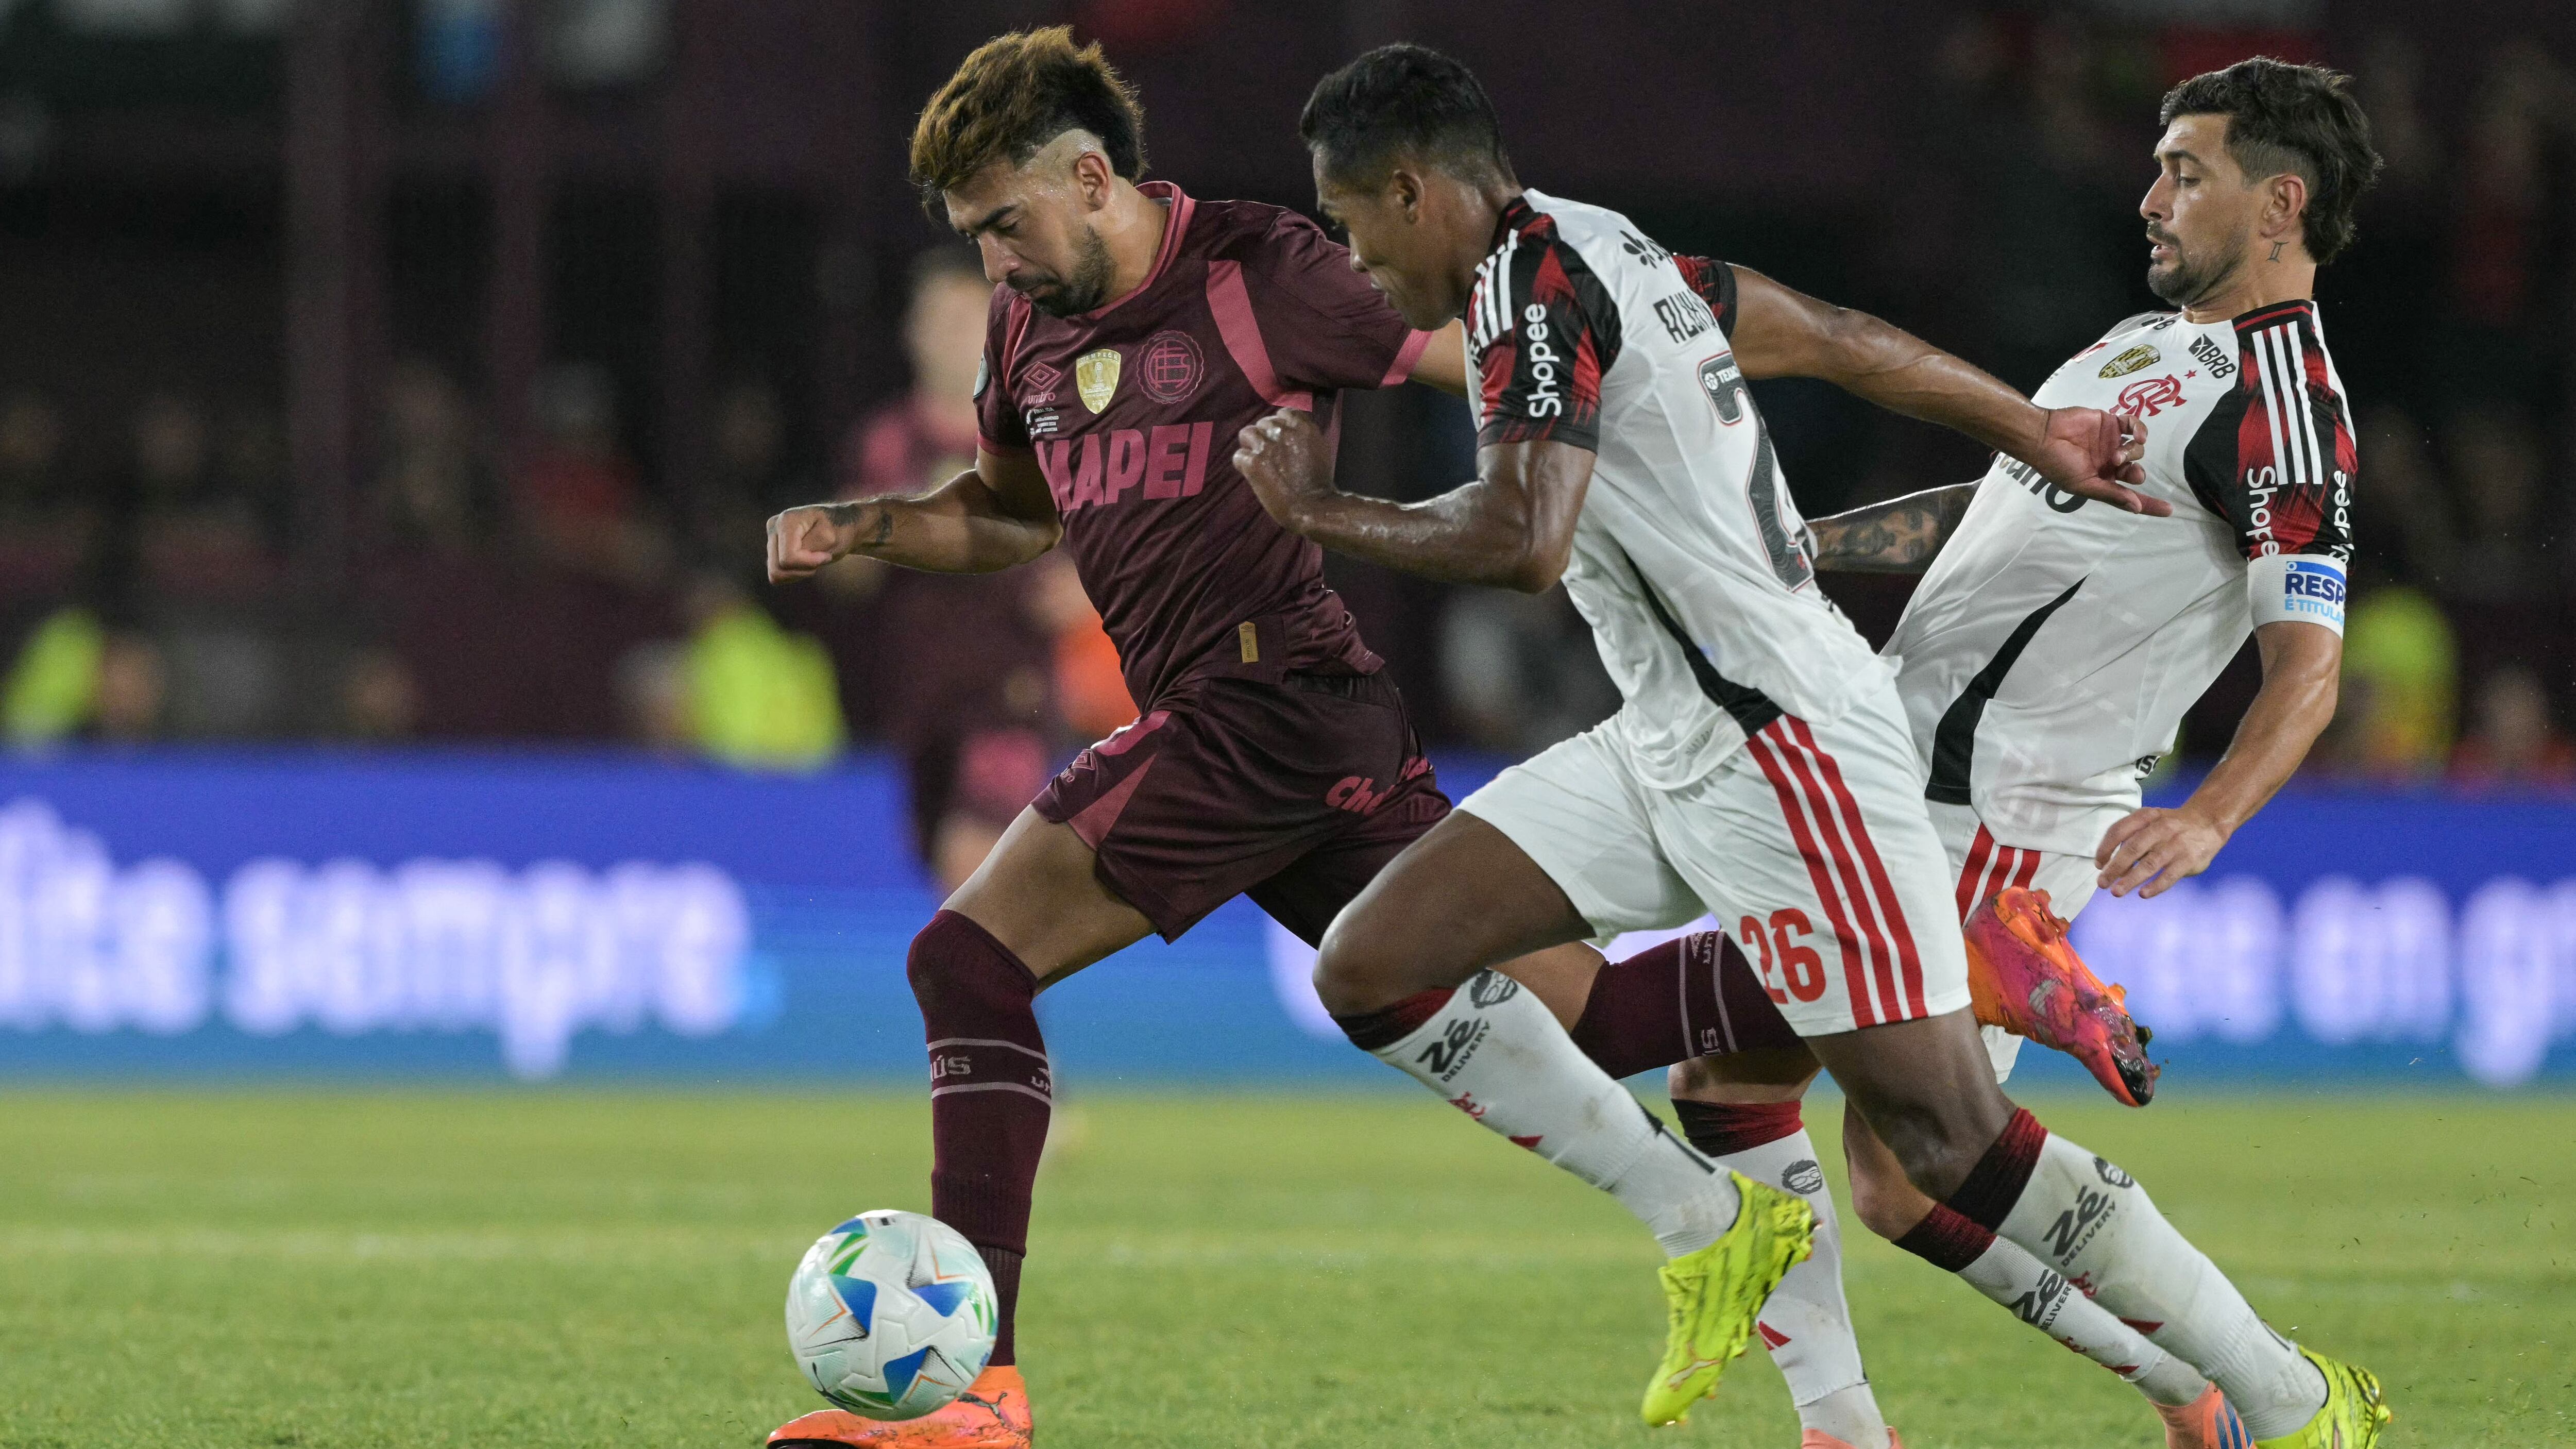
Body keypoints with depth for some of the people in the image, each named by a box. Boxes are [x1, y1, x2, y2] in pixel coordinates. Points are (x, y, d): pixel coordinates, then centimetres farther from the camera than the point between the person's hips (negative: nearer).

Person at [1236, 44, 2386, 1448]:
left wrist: (1318, 510, -11)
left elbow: (1523, 541, -27)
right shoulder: (1599, 251, 14)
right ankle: (1709, 1222, 9)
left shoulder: (1530, 279, -15)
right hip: (1671, 745, 10)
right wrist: (2030, 429, 34)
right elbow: (1827, 335, 24)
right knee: (1371, 969, 1)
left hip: (1788, 745, -10)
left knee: (1949, 1146, -10)